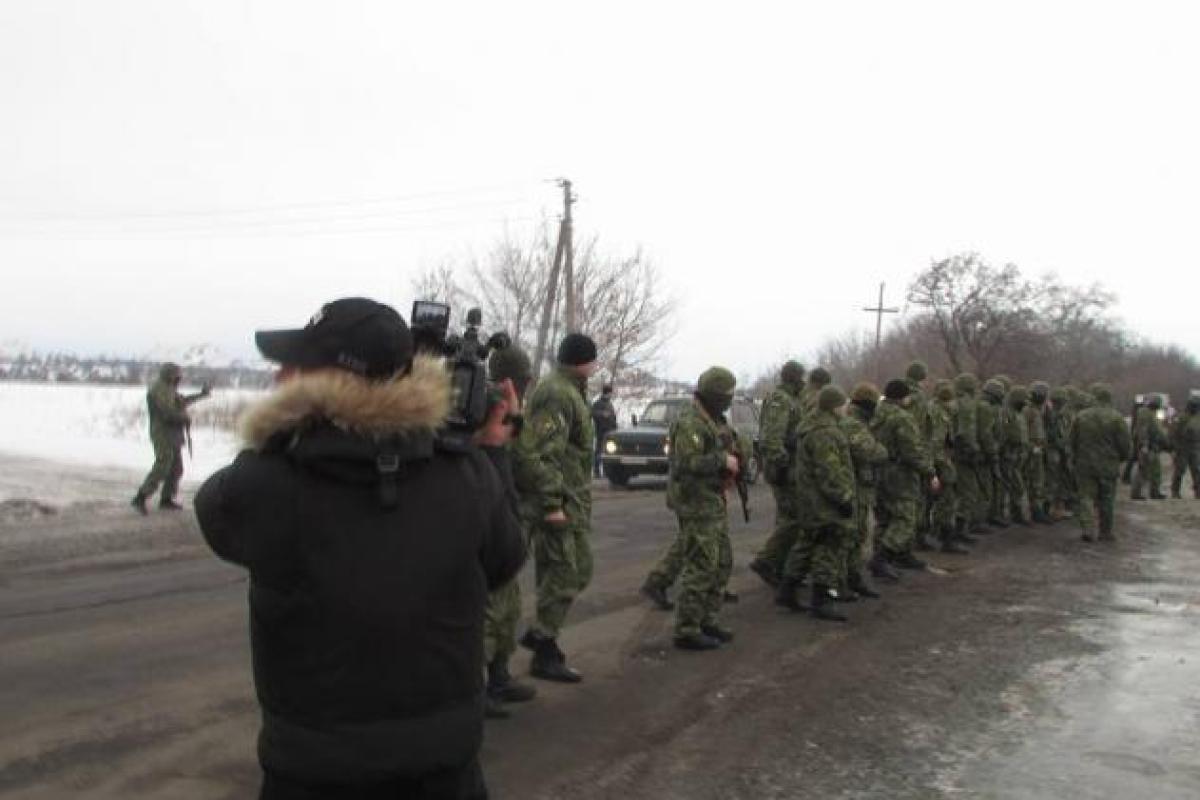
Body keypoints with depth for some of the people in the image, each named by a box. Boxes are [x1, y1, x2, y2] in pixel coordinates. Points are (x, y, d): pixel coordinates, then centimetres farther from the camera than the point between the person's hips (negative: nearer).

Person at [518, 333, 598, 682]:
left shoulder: (568, 391, 18)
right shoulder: (556, 394, -16)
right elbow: (542, 453, -24)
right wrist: (552, 503, -24)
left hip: (571, 501, 11)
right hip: (560, 501, -11)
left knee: (580, 569, 16)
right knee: (564, 574, -5)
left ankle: (540, 635, 24)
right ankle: (545, 653, 4)